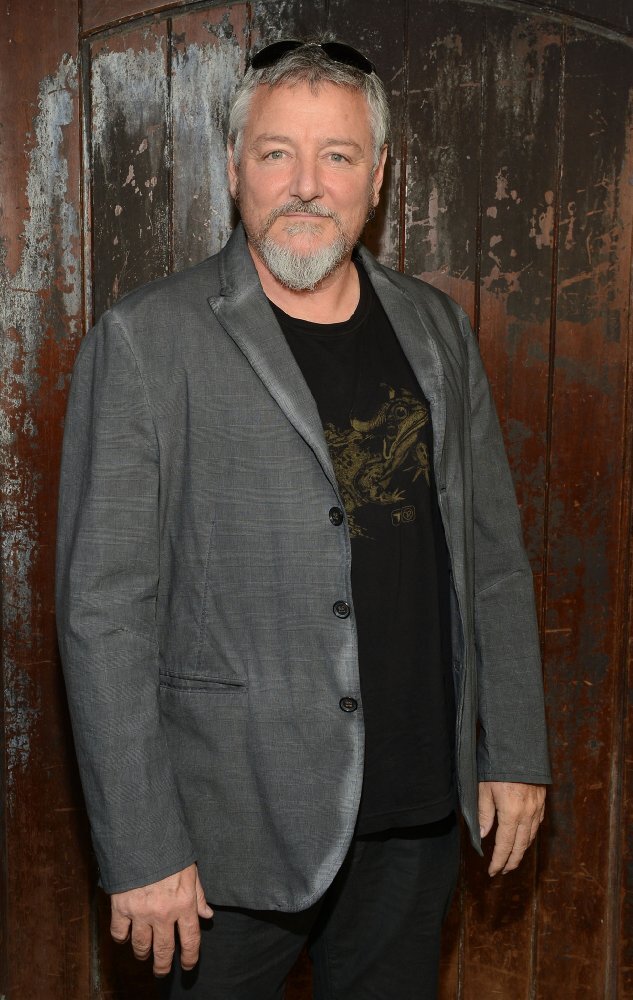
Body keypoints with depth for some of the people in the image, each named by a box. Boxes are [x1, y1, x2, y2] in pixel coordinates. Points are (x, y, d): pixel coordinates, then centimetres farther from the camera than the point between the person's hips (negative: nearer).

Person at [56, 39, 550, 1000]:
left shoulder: (435, 327, 5)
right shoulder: (147, 339, -11)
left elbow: (494, 553, 10)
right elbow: (103, 609, -13)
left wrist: (516, 751, 8)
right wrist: (142, 850, -13)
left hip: (419, 810, 5)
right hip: (242, 817, -4)